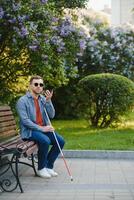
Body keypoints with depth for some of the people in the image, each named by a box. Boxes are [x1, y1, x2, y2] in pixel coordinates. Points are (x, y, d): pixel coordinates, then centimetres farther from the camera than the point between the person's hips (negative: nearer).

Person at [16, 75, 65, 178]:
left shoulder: (43, 99, 8)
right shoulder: (23, 100, -10)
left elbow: (52, 115, 0)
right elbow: (25, 120, -18)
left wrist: (48, 101, -14)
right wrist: (41, 128, -23)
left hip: (43, 129, 6)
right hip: (29, 131, -6)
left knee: (60, 141, -12)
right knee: (45, 141, -32)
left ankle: (49, 166, 4)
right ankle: (41, 169, -11)